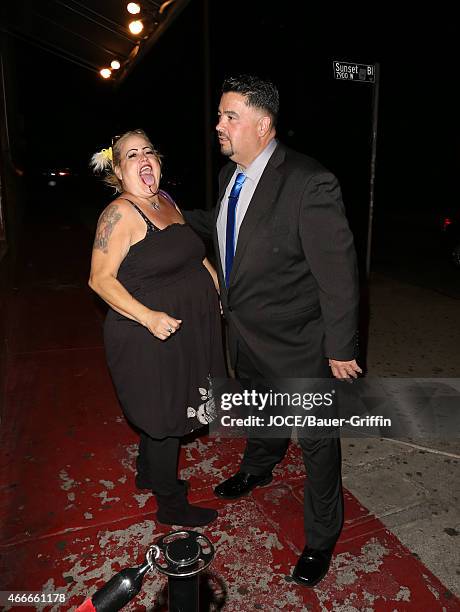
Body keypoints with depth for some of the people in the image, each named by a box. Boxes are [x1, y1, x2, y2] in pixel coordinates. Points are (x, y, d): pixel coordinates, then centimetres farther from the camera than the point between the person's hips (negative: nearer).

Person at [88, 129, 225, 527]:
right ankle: (171, 505, 30)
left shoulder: (166, 201, 8)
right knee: (165, 418, 7)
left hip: (189, 329, 8)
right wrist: (148, 316, -30)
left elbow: (195, 253, 19)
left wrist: (221, 290, 10)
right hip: (151, 337, -8)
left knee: (161, 413, 24)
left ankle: (150, 474, 48)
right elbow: (101, 279, -19)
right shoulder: (120, 214, -17)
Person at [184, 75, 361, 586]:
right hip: (243, 331, 8)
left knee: (316, 439, 12)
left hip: (295, 343, -7)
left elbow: (338, 272, -22)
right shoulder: (230, 175, 0)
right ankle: (257, 469, 62)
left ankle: (320, 538, 36)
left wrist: (341, 349, -16)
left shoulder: (309, 184, -26)